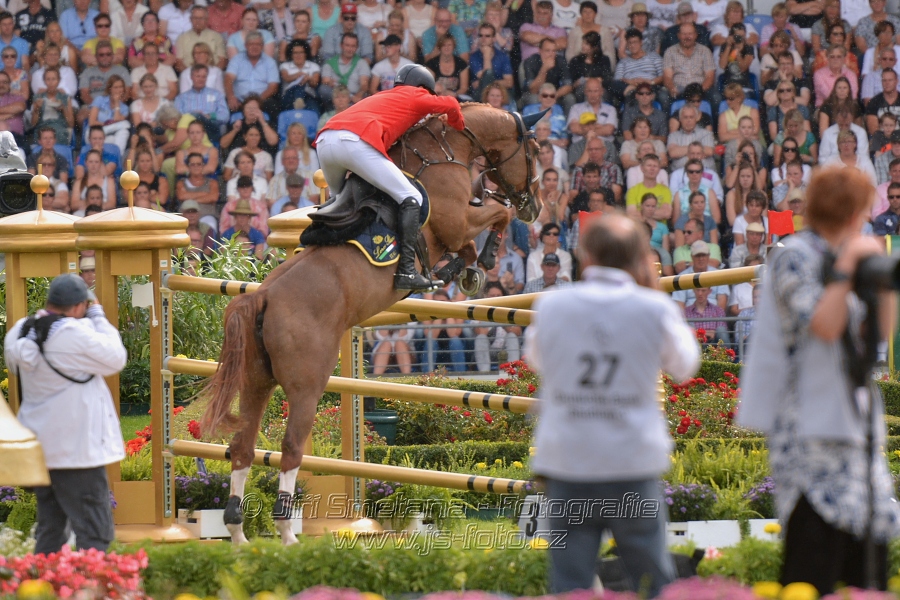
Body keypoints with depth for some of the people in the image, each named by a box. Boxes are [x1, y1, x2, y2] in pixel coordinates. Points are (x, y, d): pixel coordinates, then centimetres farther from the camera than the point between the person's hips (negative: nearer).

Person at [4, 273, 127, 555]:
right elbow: (116, 359, -10)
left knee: (50, 530, 18)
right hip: (77, 449, -8)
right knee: (94, 532, -5)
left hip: (39, 447, 8)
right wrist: (97, 317, -2)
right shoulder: (75, 333, -20)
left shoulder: (20, 333, 2)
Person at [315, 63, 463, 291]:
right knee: (411, 199, -2)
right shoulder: (414, 97, 21)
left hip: (324, 139, 7)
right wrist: (457, 126, 28)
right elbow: (449, 105, 9)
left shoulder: (380, 97, 40)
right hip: (357, 142, -7)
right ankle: (406, 270, -13)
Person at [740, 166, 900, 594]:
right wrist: (846, 268, -18)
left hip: (851, 422, 9)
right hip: (809, 426, -9)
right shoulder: (795, 257, -8)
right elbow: (824, 326, -19)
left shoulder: (838, 258, 17)